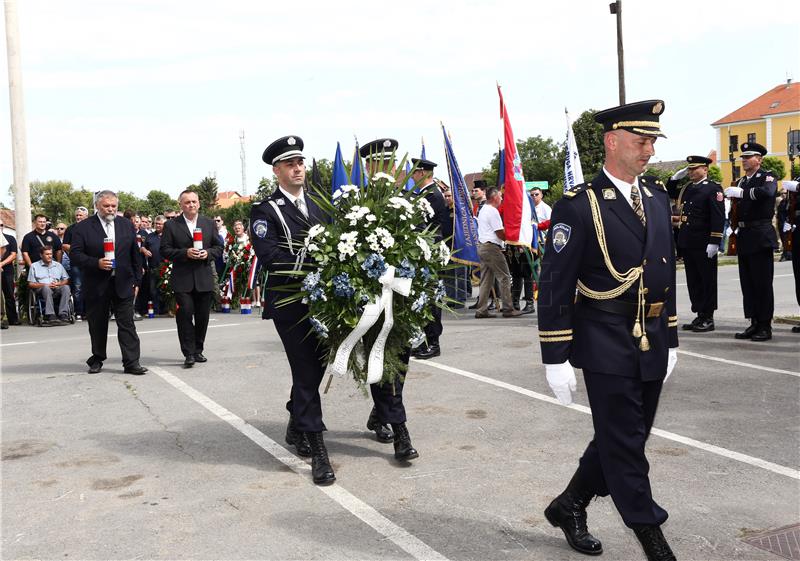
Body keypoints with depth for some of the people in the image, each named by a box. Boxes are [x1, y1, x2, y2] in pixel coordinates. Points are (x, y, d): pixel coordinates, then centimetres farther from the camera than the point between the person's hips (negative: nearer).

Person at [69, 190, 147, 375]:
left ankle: (131, 362, -1)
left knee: (127, 324, -3)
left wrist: (137, 280, 8)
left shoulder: (127, 225, 9)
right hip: (96, 285, -1)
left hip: (123, 284, 1)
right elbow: (75, 254, -6)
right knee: (97, 325, 10)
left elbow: (134, 254, 12)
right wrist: (97, 263, -20)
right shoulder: (83, 227, -1)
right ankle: (97, 359, 26)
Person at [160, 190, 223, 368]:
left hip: (204, 278, 3)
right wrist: (185, 253, -15)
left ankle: (198, 350, 21)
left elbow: (218, 247, 12)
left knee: (202, 316, 7)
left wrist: (208, 253, -8)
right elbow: (165, 250, -2)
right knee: (185, 315, -9)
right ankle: (189, 353, -3)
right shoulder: (171, 225, 2)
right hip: (182, 279, -3)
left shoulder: (209, 224, 11)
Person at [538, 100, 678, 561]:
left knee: (619, 440, 15)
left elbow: (667, 272, 16)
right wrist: (556, 358, -13)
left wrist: (670, 338, 16)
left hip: (652, 346, 7)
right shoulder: (579, 206, -11)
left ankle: (569, 507, 34)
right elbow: (555, 286, -12)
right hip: (607, 348, -7)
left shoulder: (658, 197, 10)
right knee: (625, 445, 3)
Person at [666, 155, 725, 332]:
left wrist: (714, 242, -20)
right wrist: (676, 177, 13)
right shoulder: (687, 188, 14)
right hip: (687, 243, 7)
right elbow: (668, 193, 30)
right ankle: (699, 316, 20)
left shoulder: (713, 188, -8)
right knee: (693, 281, 11)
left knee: (707, 281, 1)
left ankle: (708, 319, 8)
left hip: (704, 244, -7)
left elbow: (718, 217, -14)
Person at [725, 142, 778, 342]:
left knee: (762, 283, -4)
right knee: (747, 284, 9)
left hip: (760, 237, -7)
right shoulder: (741, 182, 17)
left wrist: (741, 192, -27)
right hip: (744, 237, 7)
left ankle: (765, 327, 2)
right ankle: (754, 323, 16)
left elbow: (767, 192, -27)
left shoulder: (767, 177, -4)